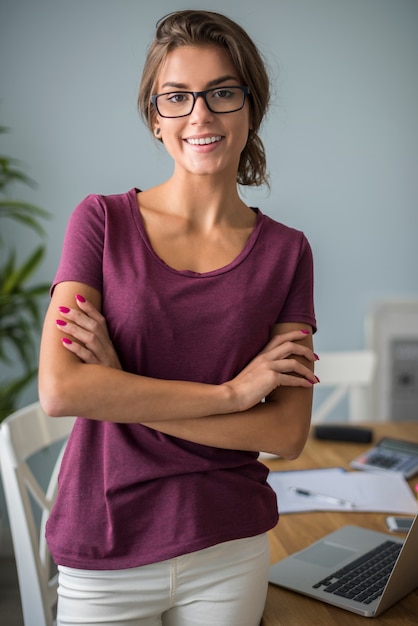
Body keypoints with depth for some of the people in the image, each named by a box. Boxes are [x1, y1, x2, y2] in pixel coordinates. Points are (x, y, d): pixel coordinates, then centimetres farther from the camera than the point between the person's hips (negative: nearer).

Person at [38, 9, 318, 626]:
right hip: (105, 557, -1)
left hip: (230, 552, 1)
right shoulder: (102, 221, -6)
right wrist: (231, 391, -16)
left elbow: (288, 432, -8)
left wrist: (124, 392, -16)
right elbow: (59, 389, -17)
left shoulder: (286, 251, -2)